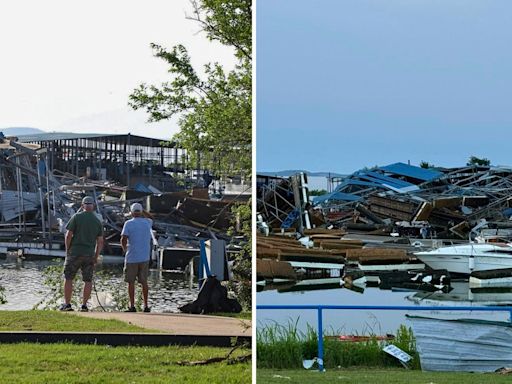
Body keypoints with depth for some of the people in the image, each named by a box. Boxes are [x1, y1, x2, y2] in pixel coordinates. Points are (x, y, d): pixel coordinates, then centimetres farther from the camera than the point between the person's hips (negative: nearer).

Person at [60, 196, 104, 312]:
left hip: (75, 252, -3)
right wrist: (96, 257, 12)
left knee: (68, 278, 5)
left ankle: (67, 304, 2)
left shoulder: (77, 217, -5)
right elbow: (100, 242, 5)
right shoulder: (97, 221, 5)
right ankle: (84, 305, 4)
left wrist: (67, 250, 3)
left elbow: (68, 235, -9)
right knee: (88, 280, 8)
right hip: (89, 254, 3)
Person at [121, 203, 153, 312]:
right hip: (144, 258, 3)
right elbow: (150, 219, 30)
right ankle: (146, 305, 10)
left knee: (131, 282, 4)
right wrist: (142, 211, 28)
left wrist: (125, 249, 5)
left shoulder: (128, 224, -7)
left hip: (131, 257, -3)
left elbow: (123, 240, -13)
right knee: (144, 282, 11)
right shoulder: (147, 223, 4)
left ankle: (132, 306, 1)